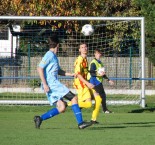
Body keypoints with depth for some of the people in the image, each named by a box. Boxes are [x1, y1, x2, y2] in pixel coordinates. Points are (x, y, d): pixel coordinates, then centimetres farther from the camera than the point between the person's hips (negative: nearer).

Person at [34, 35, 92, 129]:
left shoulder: (54, 56, 22)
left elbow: (59, 71, 32)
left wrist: (71, 74, 21)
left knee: (62, 108, 2)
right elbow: (40, 68, -16)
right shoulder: (50, 55, -8)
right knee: (74, 98, -10)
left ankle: (40, 118, 3)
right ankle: (80, 123, -12)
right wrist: (44, 84, -21)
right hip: (51, 84, -10)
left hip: (54, 84, 10)